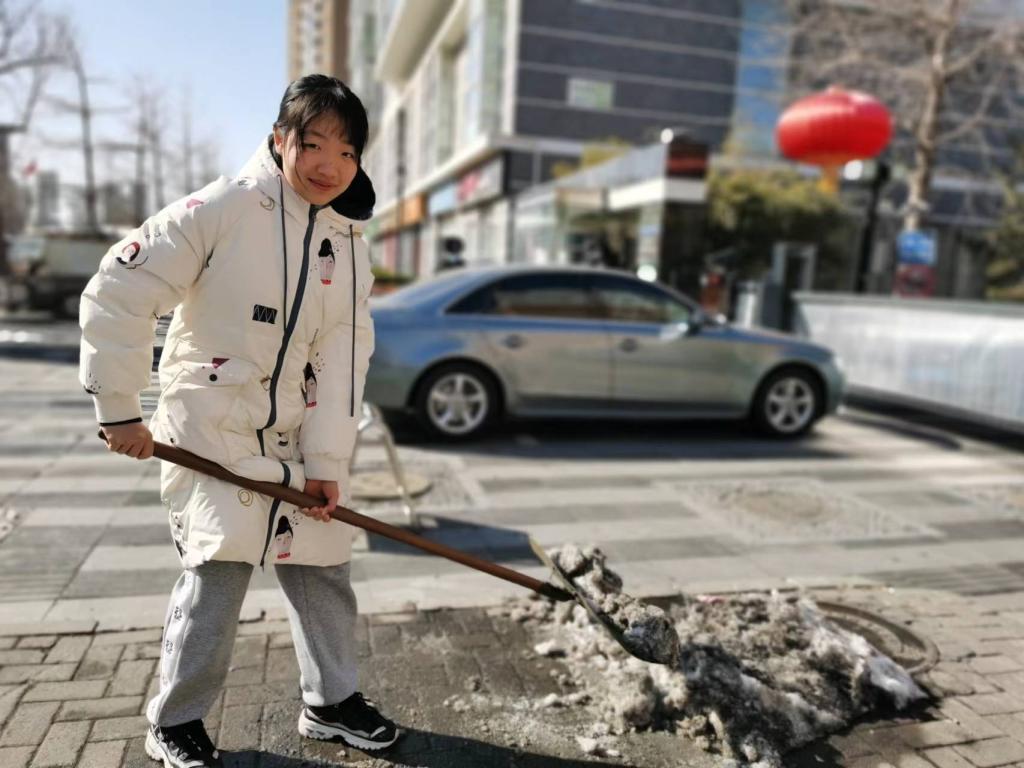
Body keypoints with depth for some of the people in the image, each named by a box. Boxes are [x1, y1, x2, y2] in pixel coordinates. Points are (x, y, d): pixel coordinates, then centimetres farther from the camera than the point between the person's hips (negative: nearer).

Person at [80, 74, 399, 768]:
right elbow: (117, 293, -12)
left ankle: (332, 701, 30)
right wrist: (120, 410, -11)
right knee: (218, 572, -4)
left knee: (325, 567, 10)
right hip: (210, 427, -5)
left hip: (294, 436, 5)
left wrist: (326, 463, -7)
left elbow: (342, 362, -2)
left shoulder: (350, 244, 4)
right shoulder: (224, 209, -12)